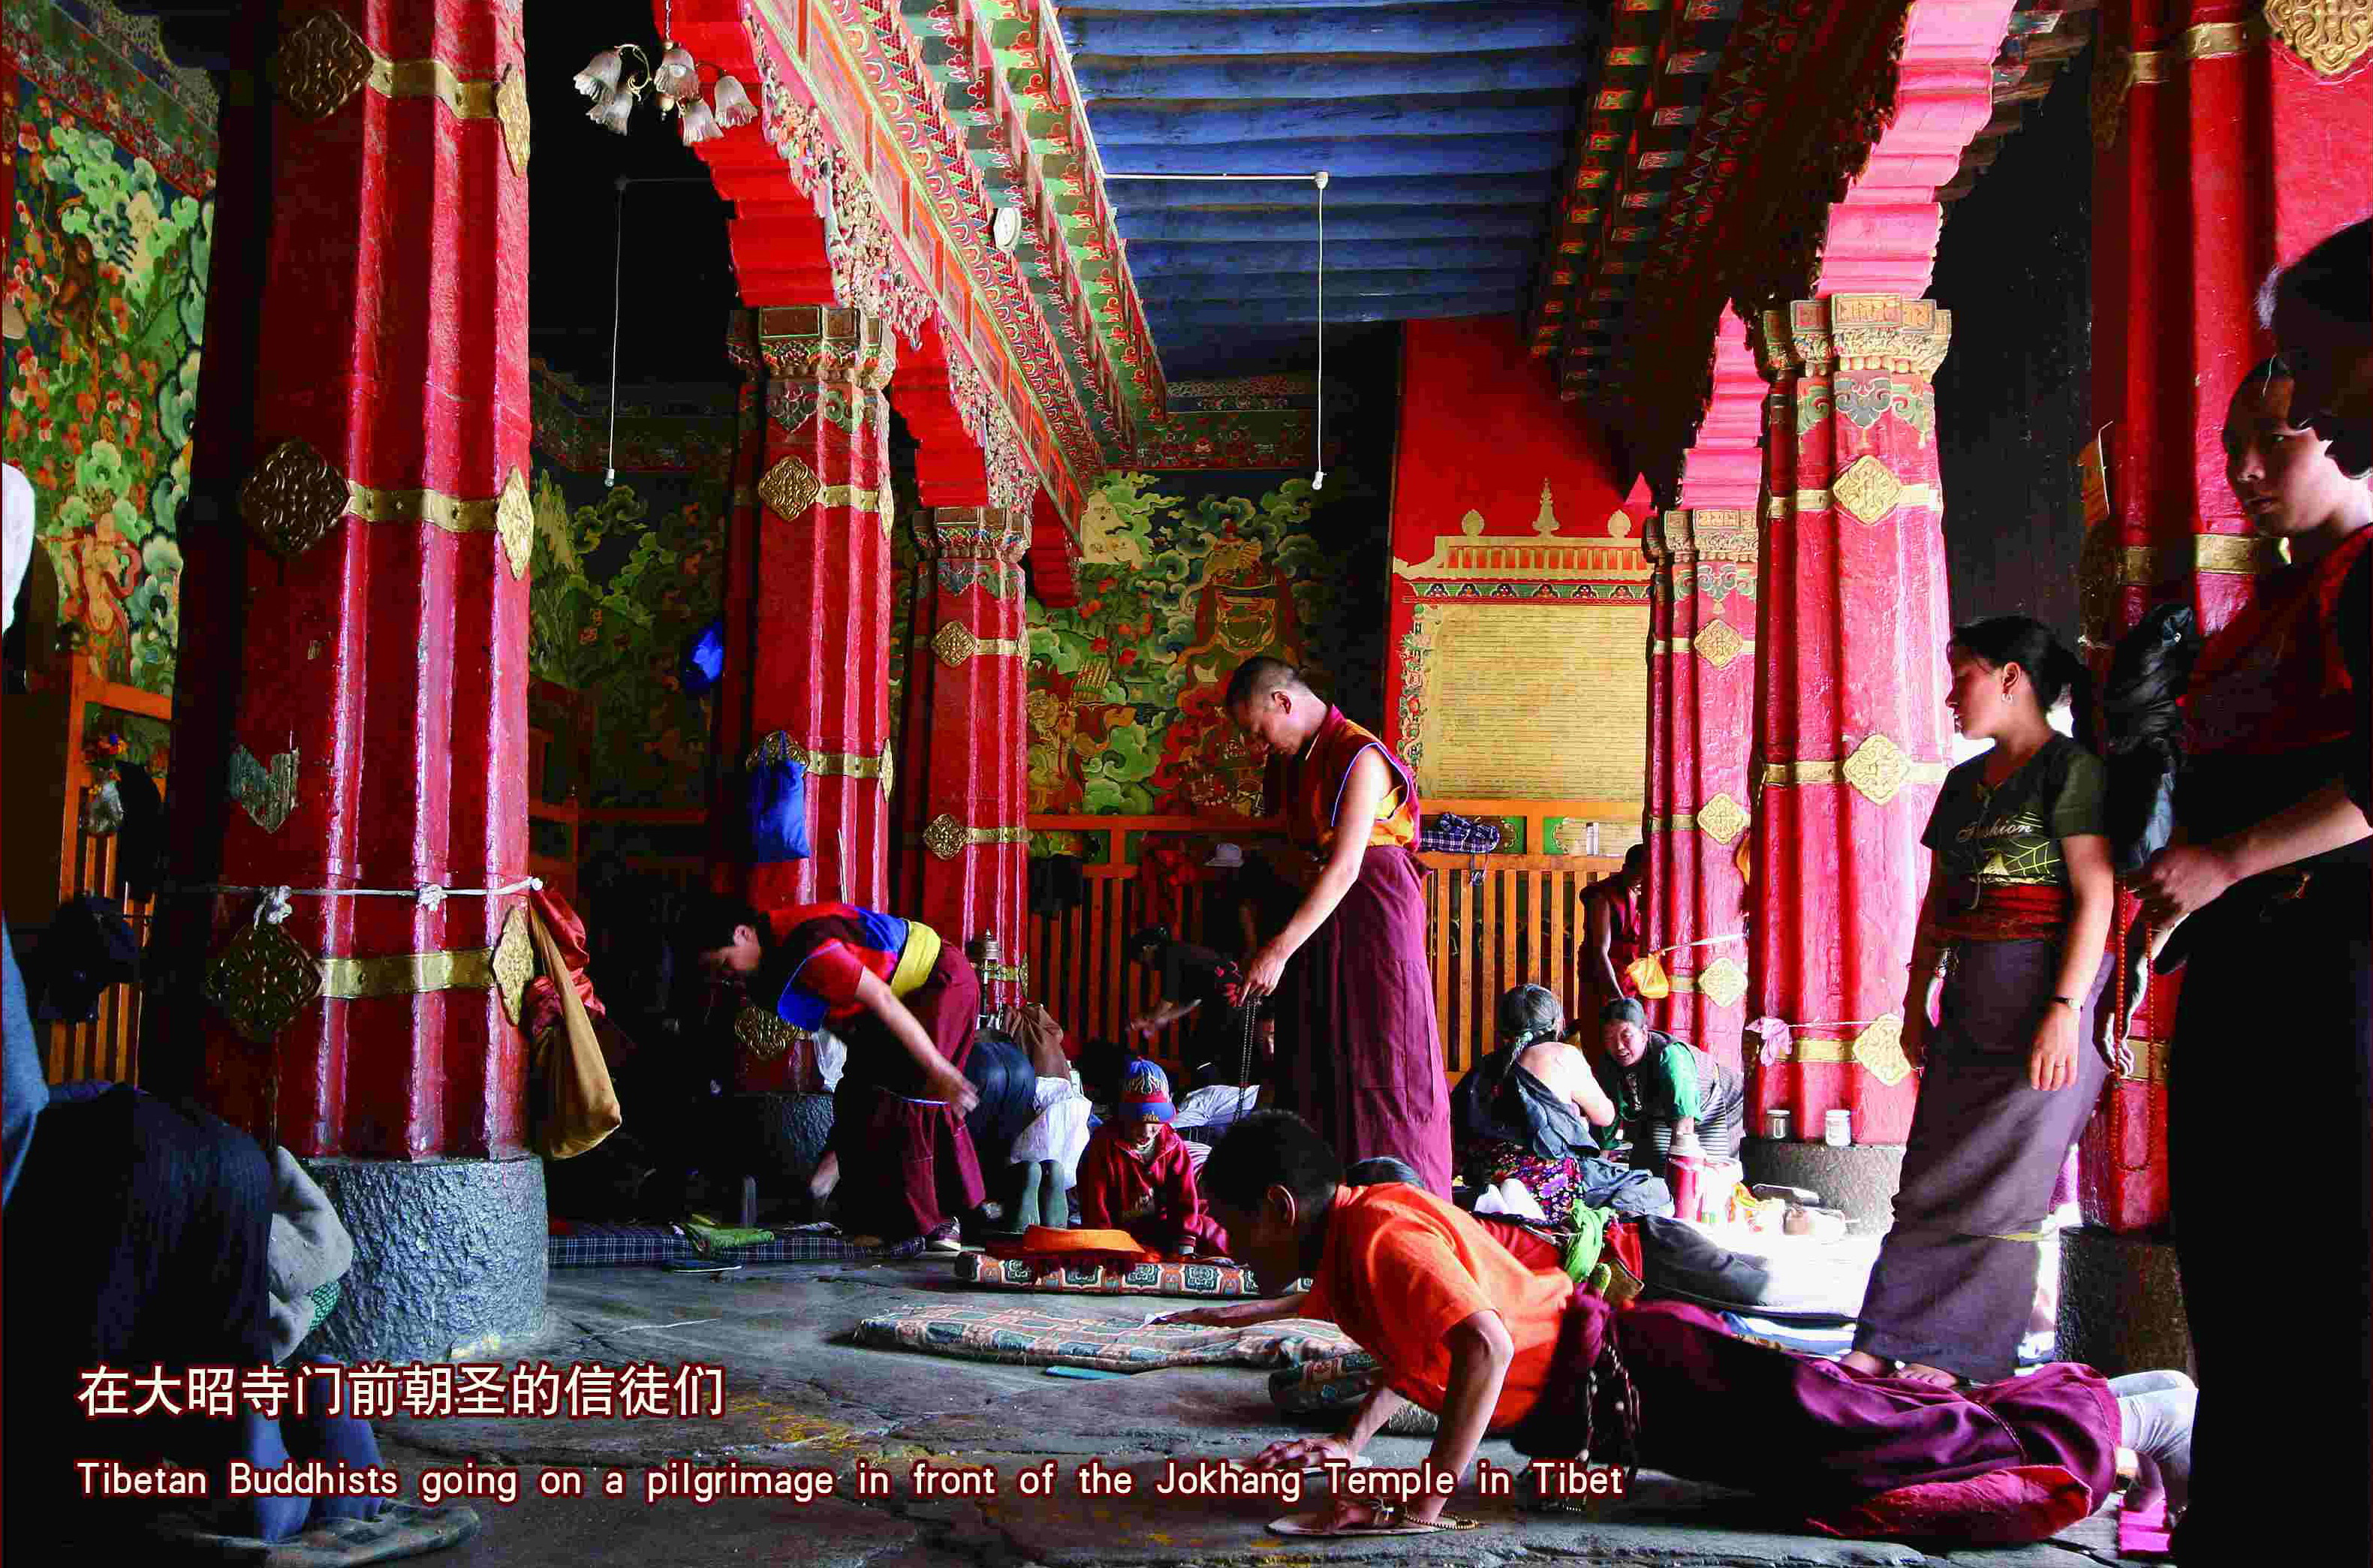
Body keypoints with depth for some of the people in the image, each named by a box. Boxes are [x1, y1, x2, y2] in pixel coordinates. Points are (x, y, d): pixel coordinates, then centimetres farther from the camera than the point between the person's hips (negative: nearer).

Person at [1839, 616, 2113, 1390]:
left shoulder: (2069, 769, -7)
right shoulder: (1965, 782, 16)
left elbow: (2095, 897, -13)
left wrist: (2066, 1008, -19)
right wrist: (1916, 1000, 14)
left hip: (2041, 994, -7)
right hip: (1969, 999, 7)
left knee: (2001, 1180, -3)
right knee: (1934, 1171, 5)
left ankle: (1963, 1352, 5)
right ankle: (1882, 1346, 7)